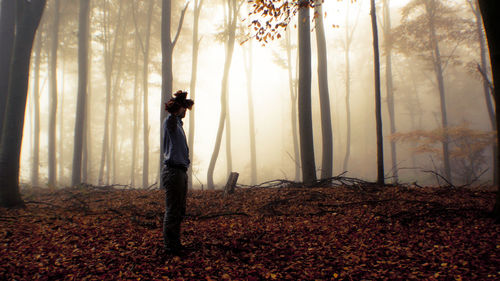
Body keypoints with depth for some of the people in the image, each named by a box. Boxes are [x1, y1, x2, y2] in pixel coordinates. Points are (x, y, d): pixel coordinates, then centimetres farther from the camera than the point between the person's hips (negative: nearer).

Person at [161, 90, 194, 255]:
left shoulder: (178, 123, 19)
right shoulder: (170, 121, -10)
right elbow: (172, 116, -35)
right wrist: (175, 110, -54)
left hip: (181, 170, 10)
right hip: (173, 171, -10)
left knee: (179, 211, 15)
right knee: (172, 211, -4)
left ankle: (175, 244, 25)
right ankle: (170, 246, 4)